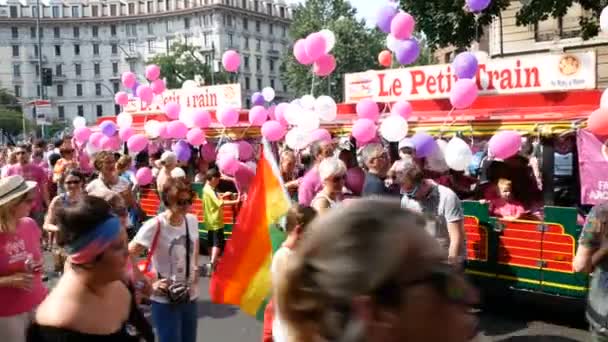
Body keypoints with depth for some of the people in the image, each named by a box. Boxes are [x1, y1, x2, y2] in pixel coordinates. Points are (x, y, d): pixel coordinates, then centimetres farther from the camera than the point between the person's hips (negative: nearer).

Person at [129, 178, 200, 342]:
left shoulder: (192, 220, -2)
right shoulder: (155, 226, -20)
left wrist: (195, 269, 6)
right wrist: (150, 284, -17)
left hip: (190, 296, 6)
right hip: (165, 300, -6)